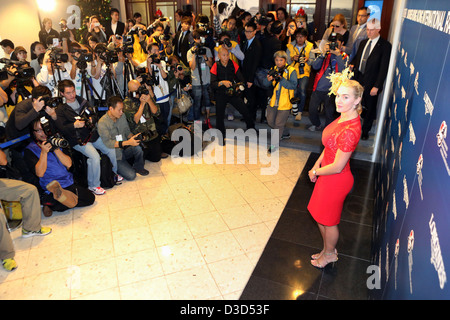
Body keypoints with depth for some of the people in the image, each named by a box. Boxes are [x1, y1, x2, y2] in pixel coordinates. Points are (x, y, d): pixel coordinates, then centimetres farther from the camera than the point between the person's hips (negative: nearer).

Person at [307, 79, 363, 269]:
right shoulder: (343, 118, -2)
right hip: (328, 176, 9)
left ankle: (329, 254, 41)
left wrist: (315, 172, -10)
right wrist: (317, 164, 3)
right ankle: (328, 250, 47)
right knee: (319, 215, 24)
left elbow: (337, 167, -26)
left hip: (336, 181, -9)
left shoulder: (350, 130, -31)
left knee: (328, 220, 14)